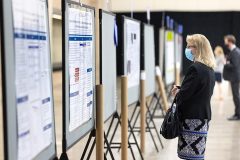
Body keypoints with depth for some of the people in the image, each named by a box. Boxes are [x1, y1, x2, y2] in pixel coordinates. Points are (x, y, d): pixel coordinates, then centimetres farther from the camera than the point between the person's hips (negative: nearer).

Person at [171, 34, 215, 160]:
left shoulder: (195, 68, -17)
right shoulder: (209, 69, 12)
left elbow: (184, 95, -19)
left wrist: (177, 93, 3)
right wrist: (180, 89, 5)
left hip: (193, 118, -10)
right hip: (203, 116, 10)